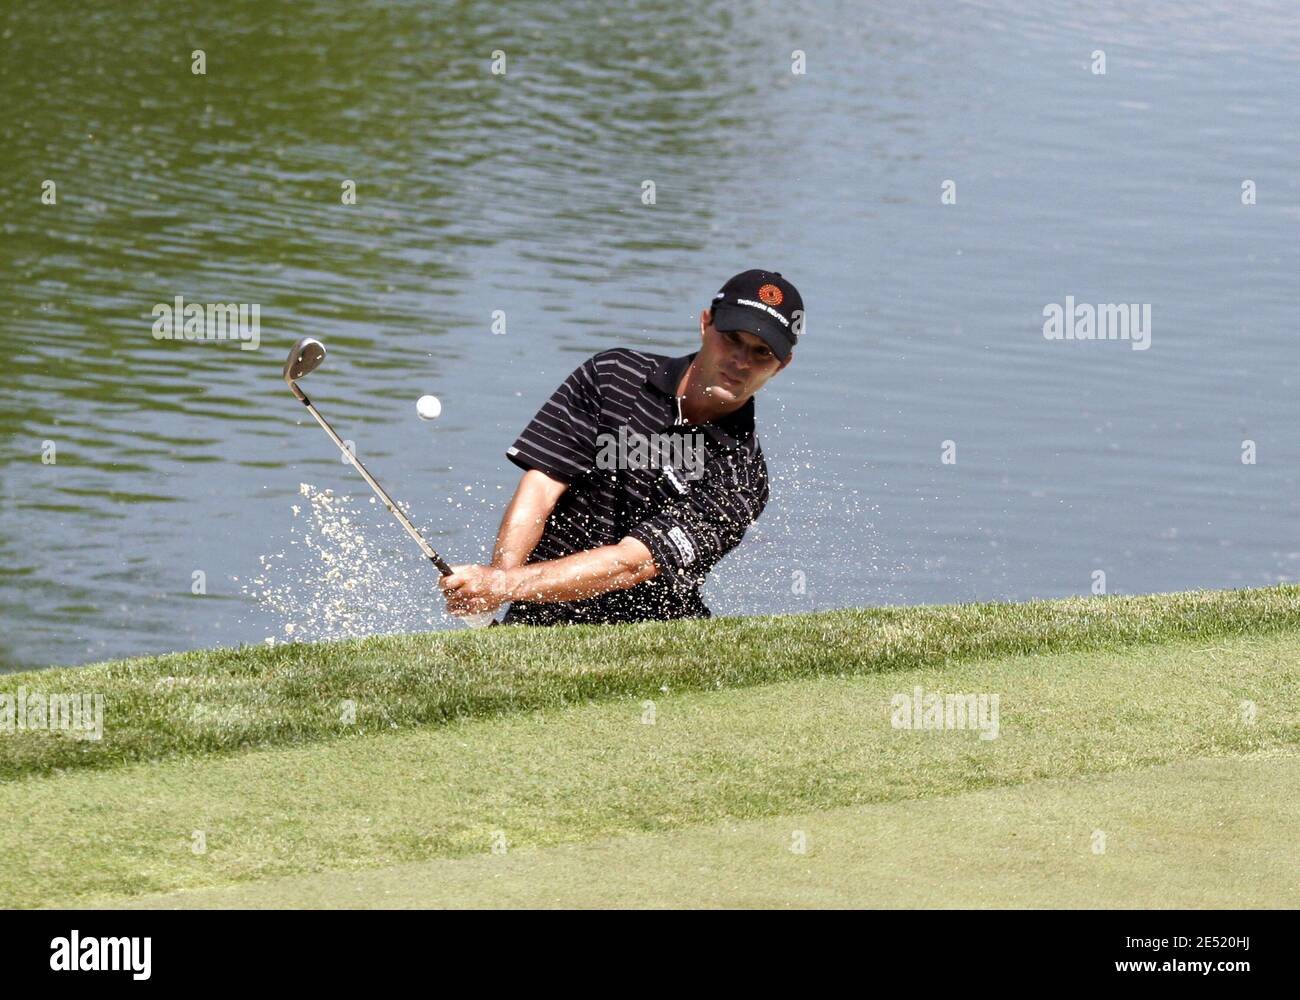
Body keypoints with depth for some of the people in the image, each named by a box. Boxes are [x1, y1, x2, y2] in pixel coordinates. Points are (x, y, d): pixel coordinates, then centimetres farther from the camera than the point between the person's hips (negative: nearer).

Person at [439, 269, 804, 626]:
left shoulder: (741, 478, -8)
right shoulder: (613, 375, 3)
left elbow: (632, 564, -18)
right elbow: (541, 488, -4)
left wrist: (504, 586, -28)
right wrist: (499, 574, -23)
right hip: (536, 624, 1)